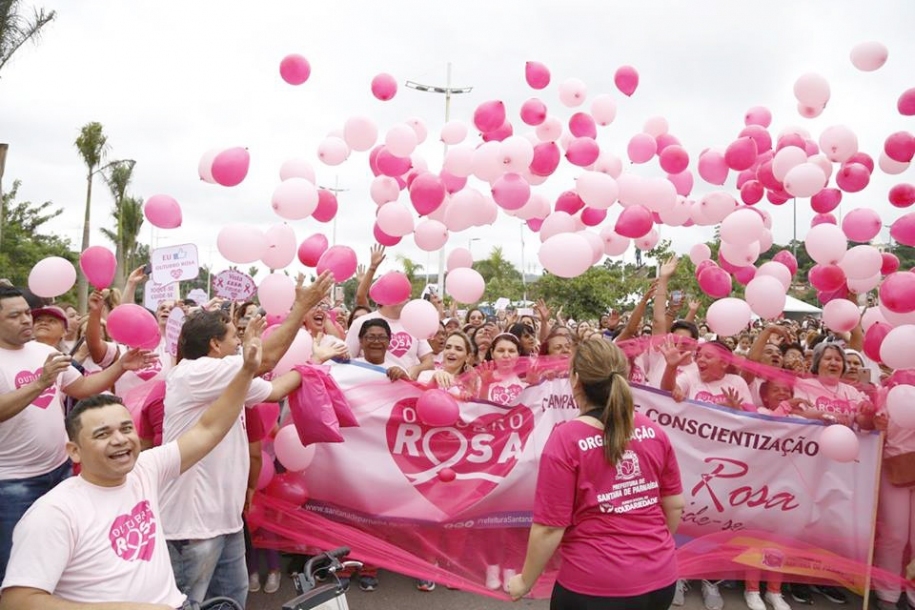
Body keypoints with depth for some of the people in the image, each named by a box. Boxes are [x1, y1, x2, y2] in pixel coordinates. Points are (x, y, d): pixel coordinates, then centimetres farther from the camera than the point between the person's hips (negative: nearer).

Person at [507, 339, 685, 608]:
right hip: (661, 578, 5)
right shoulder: (653, 431, -4)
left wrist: (525, 581, -1)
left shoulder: (566, 439, -18)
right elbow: (676, 505, 5)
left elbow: (550, 528, -16)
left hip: (596, 586, -4)